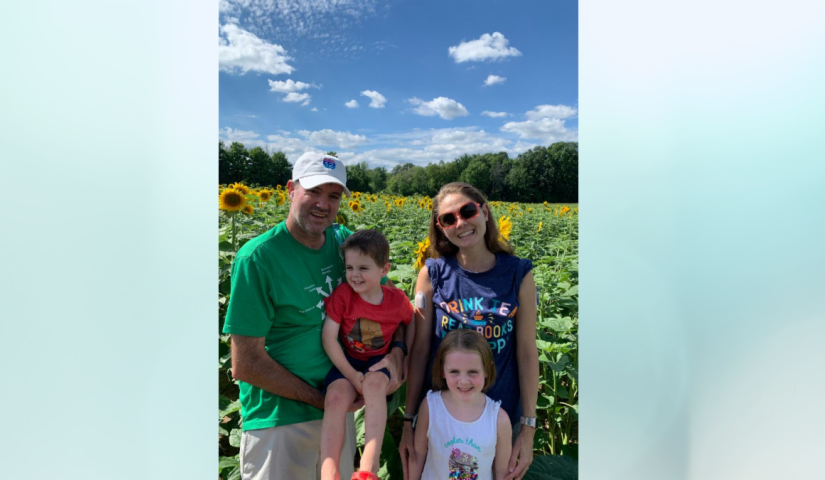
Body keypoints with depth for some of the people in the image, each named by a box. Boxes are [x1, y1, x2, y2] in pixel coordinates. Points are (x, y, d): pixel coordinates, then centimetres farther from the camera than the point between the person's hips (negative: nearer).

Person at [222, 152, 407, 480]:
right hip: (279, 424, -5)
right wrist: (321, 400, -14)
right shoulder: (257, 258, -18)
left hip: (339, 411, 5)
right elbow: (245, 365, -17)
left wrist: (397, 352, -12)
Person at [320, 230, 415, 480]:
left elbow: (411, 323, 11)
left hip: (380, 360, 0)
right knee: (335, 397, -28)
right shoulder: (342, 293, -15)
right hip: (347, 360, 1)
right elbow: (328, 337, -16)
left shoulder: (397, 299, -11)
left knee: (374, 383, -34)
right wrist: (351, 374, -18)